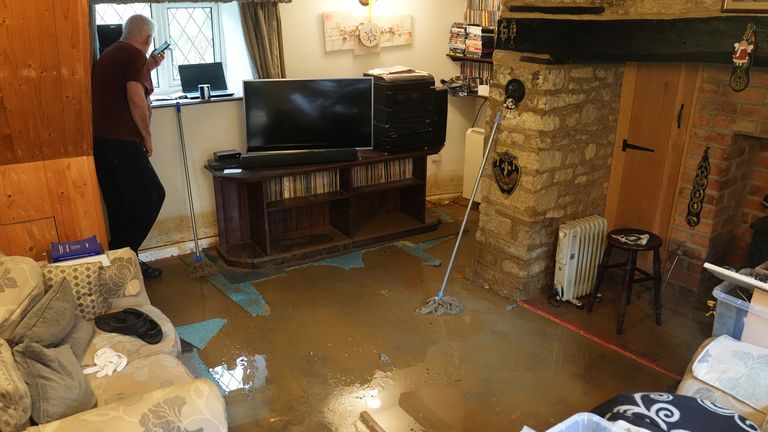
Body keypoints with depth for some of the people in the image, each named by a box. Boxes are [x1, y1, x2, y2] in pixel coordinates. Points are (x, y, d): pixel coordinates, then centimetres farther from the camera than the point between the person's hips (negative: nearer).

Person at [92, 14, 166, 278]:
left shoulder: (110, 53, 20)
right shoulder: (136, 56, -9)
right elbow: (136, 99, -21)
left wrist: (148, 68, 34)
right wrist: (147, 137, -11)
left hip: (100, 140, 9)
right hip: (121, 141, -9)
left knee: (119, 203, 13)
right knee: (152, 194, 0)